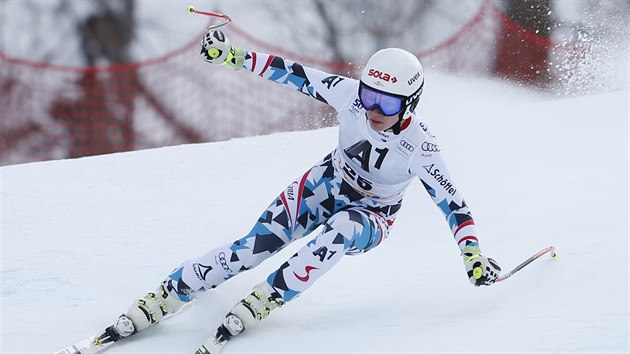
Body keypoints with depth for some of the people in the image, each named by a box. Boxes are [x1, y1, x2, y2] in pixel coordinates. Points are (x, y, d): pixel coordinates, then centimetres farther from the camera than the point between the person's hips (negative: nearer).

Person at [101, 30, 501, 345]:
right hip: (326, 185, 2)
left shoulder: (421, 148, -28)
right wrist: (234, 57, -14)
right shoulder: (351, 95, -22)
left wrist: (473, 255, -28)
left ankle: (263, 301, -29)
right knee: (255, 246, -18)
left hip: (369, 217, -2)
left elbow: (452, 203, -19)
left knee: (339, 231, -39)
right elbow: (297, 75, -12)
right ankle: (164, 298, -12)